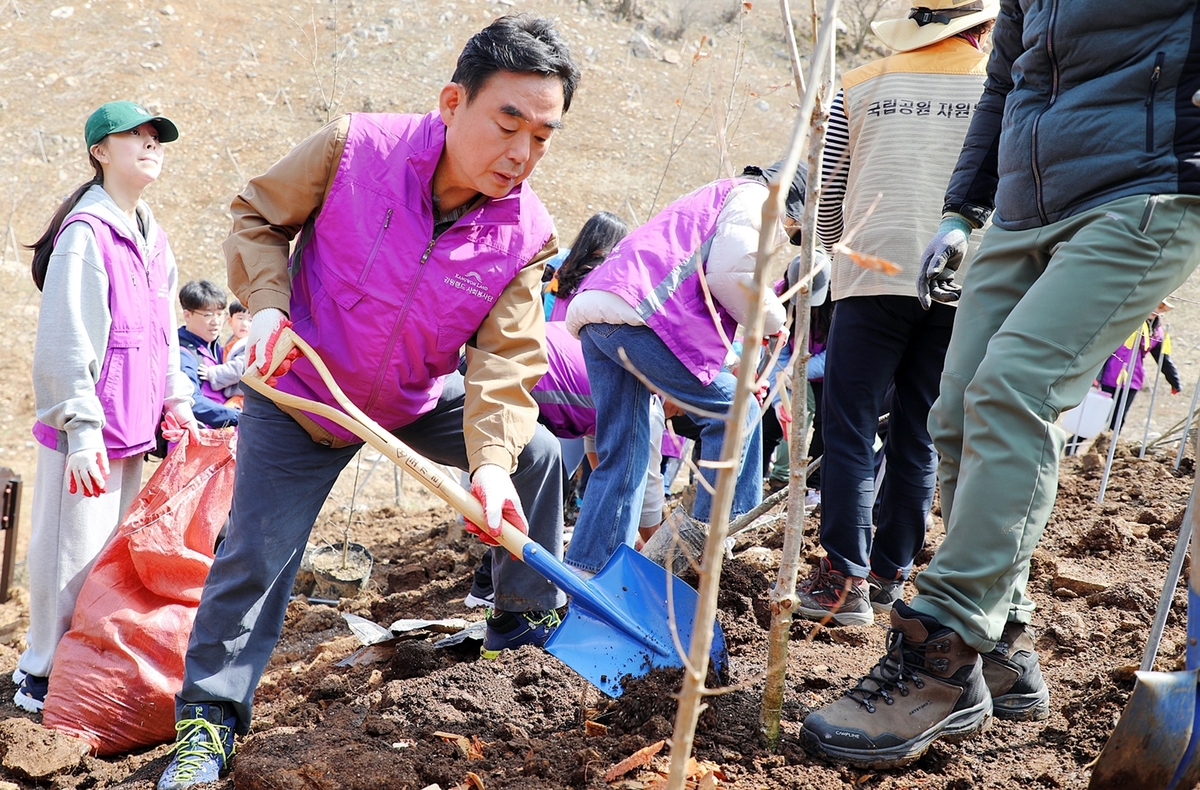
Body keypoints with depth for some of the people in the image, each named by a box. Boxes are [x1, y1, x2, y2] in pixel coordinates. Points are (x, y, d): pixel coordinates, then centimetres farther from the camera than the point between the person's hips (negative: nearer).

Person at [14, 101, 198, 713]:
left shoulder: (151, 238, 14)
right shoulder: (86, 232, -13)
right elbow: (64, 339, -17)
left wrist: (175, 399, 16)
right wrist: (81, 426, -20)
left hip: (131, 427, 8)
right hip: (85, 432, -8)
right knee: (74, 552, -2)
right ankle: (40, 678, 12)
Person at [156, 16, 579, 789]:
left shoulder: (527, 235, -18)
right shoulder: (355, 148, -25)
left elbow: (506, 361, -21)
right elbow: (257, 217, -10)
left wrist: (490, 460, -36)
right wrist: (267, 303, -25)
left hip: (419, 401, 4)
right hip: (300, 393, -3)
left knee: (536, 456, 1)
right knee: (255, 555, -7)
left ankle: (532, 623, 22)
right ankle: (209, 719, 11)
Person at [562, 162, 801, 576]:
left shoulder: (714, 197, 37)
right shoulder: (754, 197, 8)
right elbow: (731, 272, -9)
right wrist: (772, 318, 8)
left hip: (593, 311, 10)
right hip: (637, 313, -10)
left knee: (622, 457, 11)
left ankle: (584, 573, 10)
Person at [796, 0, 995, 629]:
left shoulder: (857, 88, 10)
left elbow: (824, 193, 12)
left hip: (872, 277, -1)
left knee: (849, 430, 2)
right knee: (918, 438, 10)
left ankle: (845, 578, -4)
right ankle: (890, 574, 17)